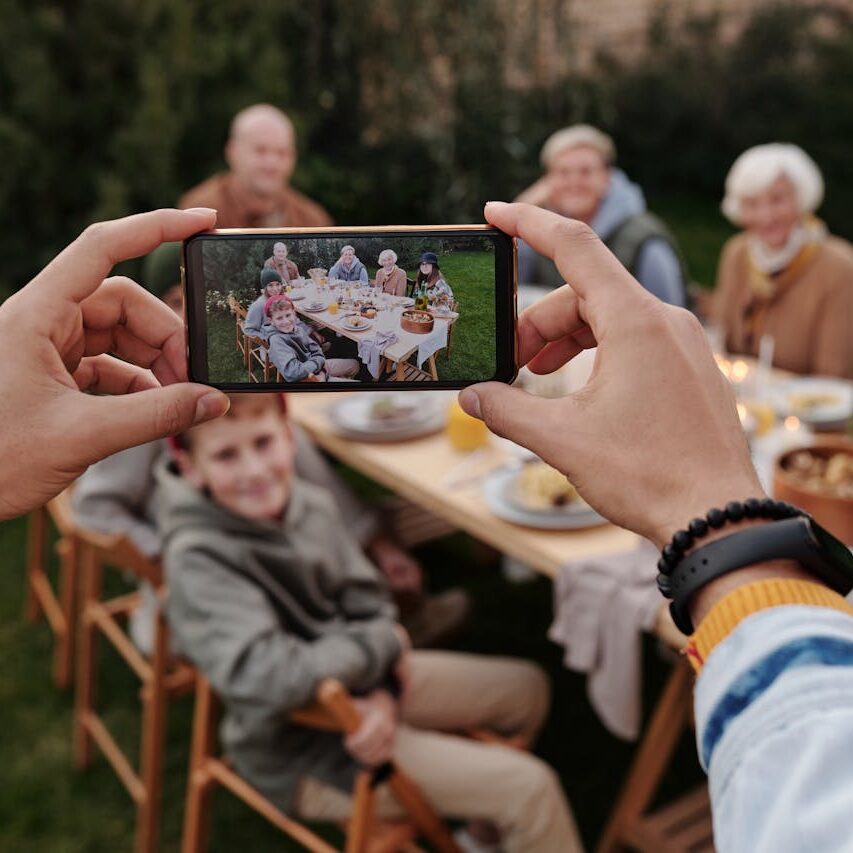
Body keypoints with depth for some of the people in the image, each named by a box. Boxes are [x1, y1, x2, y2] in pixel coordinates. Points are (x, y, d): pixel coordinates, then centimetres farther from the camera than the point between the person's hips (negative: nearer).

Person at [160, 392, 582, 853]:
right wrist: (383, 642, -22)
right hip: (302, 752, -7)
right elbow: (270, 678, -37)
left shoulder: (309, 504, -8)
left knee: (526, 688, 17)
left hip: (363, 684, 8)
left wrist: (384, 694, -21)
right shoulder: (197, 559, -28)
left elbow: (370, 606, -1)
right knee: (530, 787, -11)